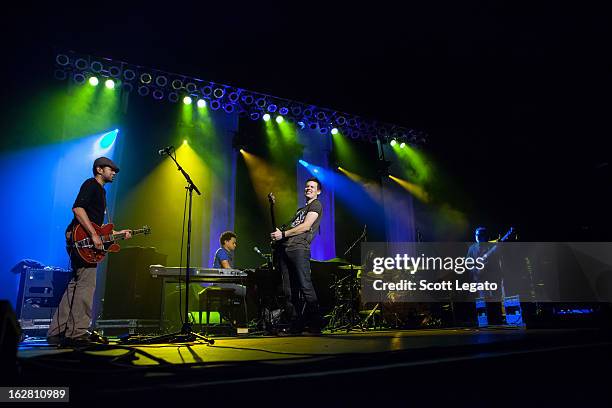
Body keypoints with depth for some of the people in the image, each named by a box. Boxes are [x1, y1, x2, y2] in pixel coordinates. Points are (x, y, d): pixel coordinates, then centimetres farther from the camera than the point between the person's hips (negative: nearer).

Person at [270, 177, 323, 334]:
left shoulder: (316, 205, 7)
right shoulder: (300, 209, 32)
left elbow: (305, 227, -6)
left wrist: (283, 234, -8)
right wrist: (277, 234, 10)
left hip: (299, 248, -8)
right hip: (284, 248, 8)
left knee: (305, 286, -13)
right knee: (288, 290, 2)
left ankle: (314, 325, -7)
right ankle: (296, 325, 6)